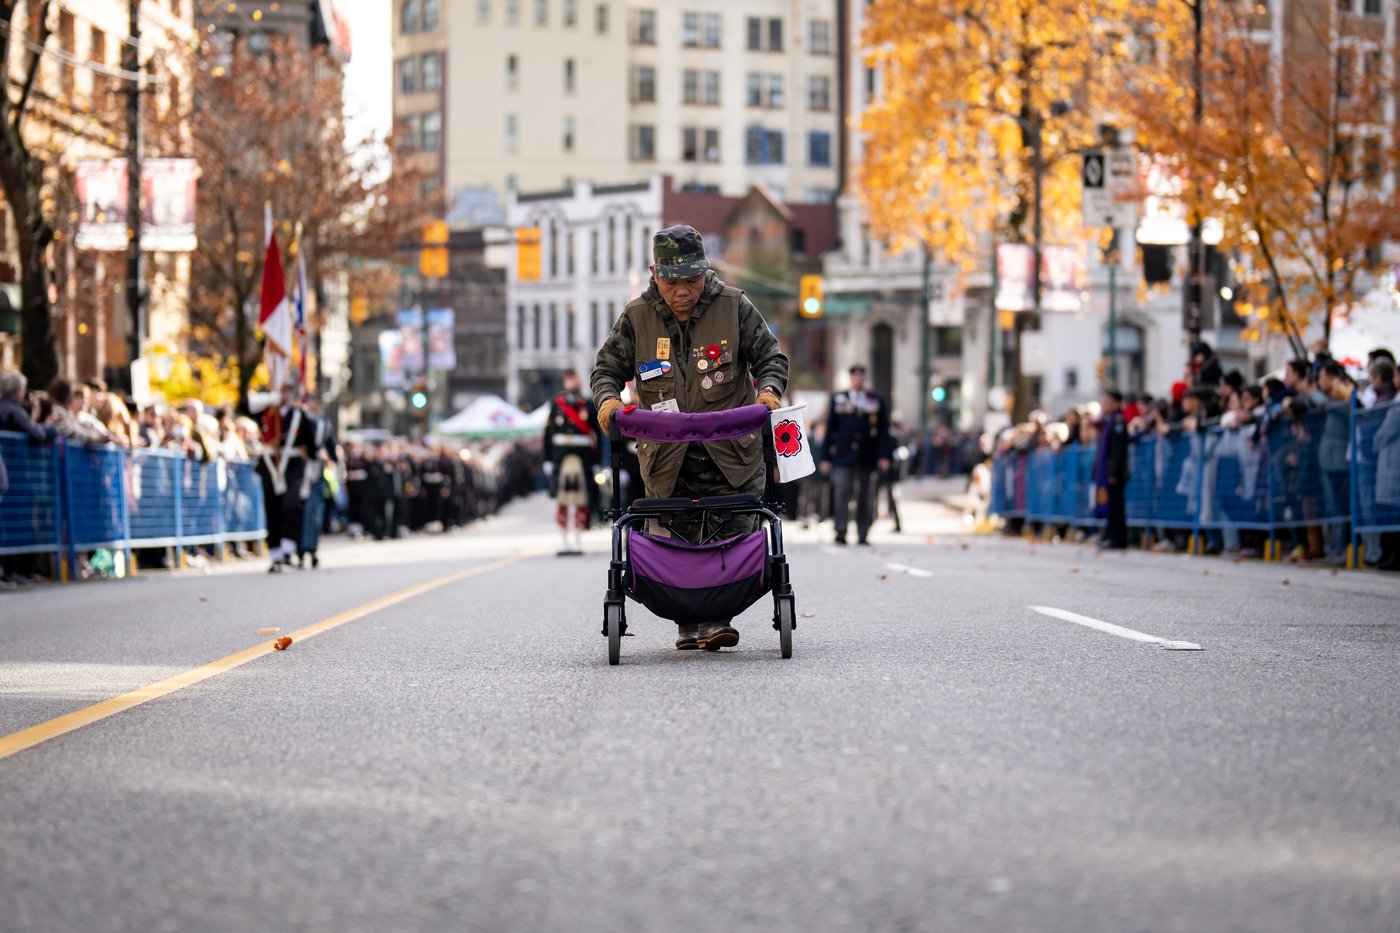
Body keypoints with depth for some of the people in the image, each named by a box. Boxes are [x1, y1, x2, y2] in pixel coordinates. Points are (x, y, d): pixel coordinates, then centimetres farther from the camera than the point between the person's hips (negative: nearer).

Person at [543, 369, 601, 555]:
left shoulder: (589, 406, 5)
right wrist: (548, 460, 1)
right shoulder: (556, 404, 7)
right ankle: (565, 541, 6)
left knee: (582, 501, 1)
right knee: (562, 500, 0)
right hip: (560, 456, 0)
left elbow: (597, 435, 6)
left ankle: (578, 540, 8)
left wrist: (595, 463, 2)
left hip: (583, 457, 0)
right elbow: (548, 434, 6)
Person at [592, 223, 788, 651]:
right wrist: (608, 398, -14)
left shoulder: (734, 307, -3)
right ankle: (689, 621, 12)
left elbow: (770, 356, 3)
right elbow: (608, 367, 7)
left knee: (733, 533, -5)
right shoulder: (637, 317, 0)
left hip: (732, 451, -1)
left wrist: (769, 389, -18)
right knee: (677, 539, 3)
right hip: (667, 456, 1)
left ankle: (720, 616, 0)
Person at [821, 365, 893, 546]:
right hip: (843, 456, -1)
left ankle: (863, 536, 9)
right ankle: (840, 532, -17)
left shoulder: (877, 401, 9)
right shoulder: (838, 399, 10)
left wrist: (884, 455, -3)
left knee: (865, 497, 3)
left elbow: (884, 430, 7)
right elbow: (829, 429, 9)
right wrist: (825, 457, 3)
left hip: (867, 458, 1)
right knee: (842, 492, -13)